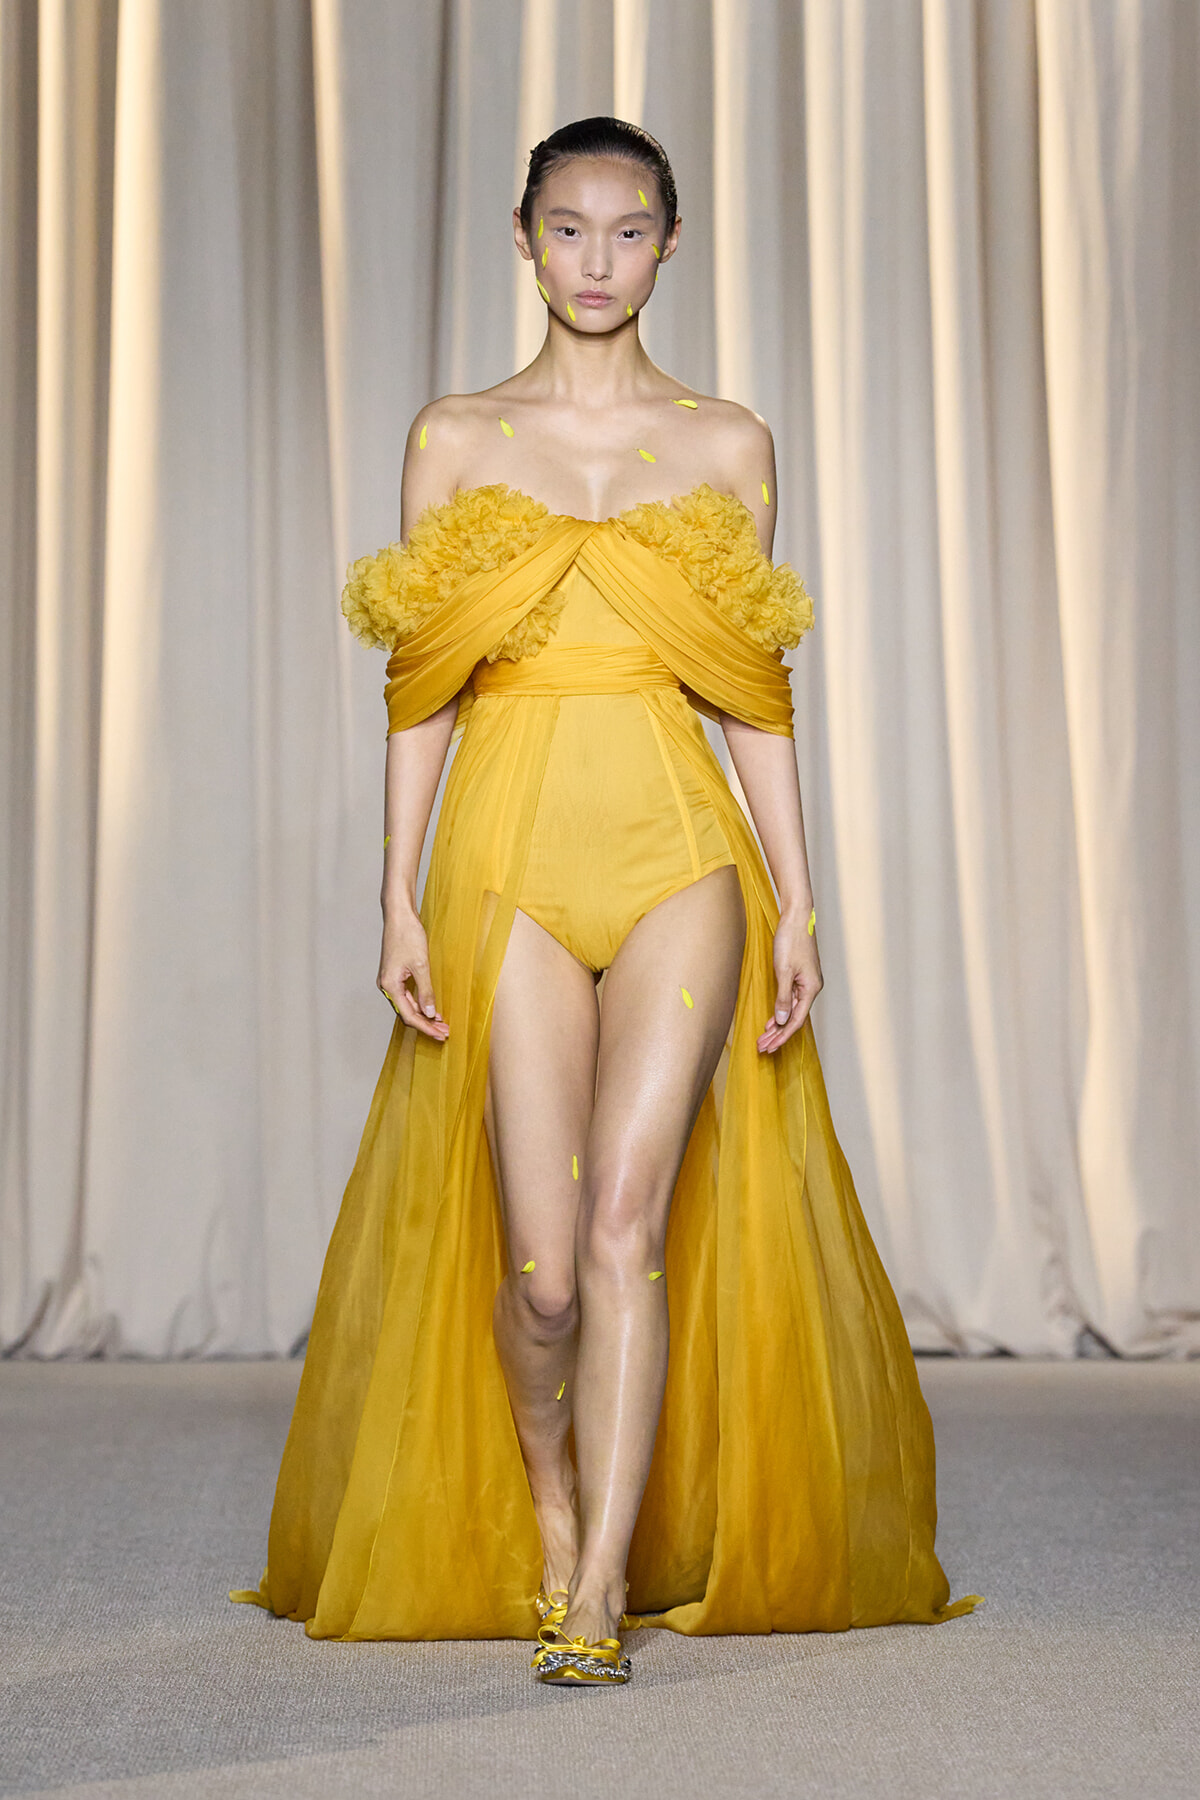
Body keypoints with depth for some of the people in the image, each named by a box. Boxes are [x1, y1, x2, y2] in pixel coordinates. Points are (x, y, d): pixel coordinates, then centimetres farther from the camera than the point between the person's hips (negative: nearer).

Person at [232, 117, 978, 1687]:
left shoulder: (727, 444, 10)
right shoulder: (456, 438, 9)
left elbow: (757, 699, 9)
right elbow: (423, 690, 7)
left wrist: (797, 904, 3)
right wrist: (398, 898, -1)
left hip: (680, 858, 0)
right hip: (511, 853, 0)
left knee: (628, 1225, -12)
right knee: (539, 1260, -2)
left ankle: (599, 1593, -5)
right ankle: (547, 1517, 26)